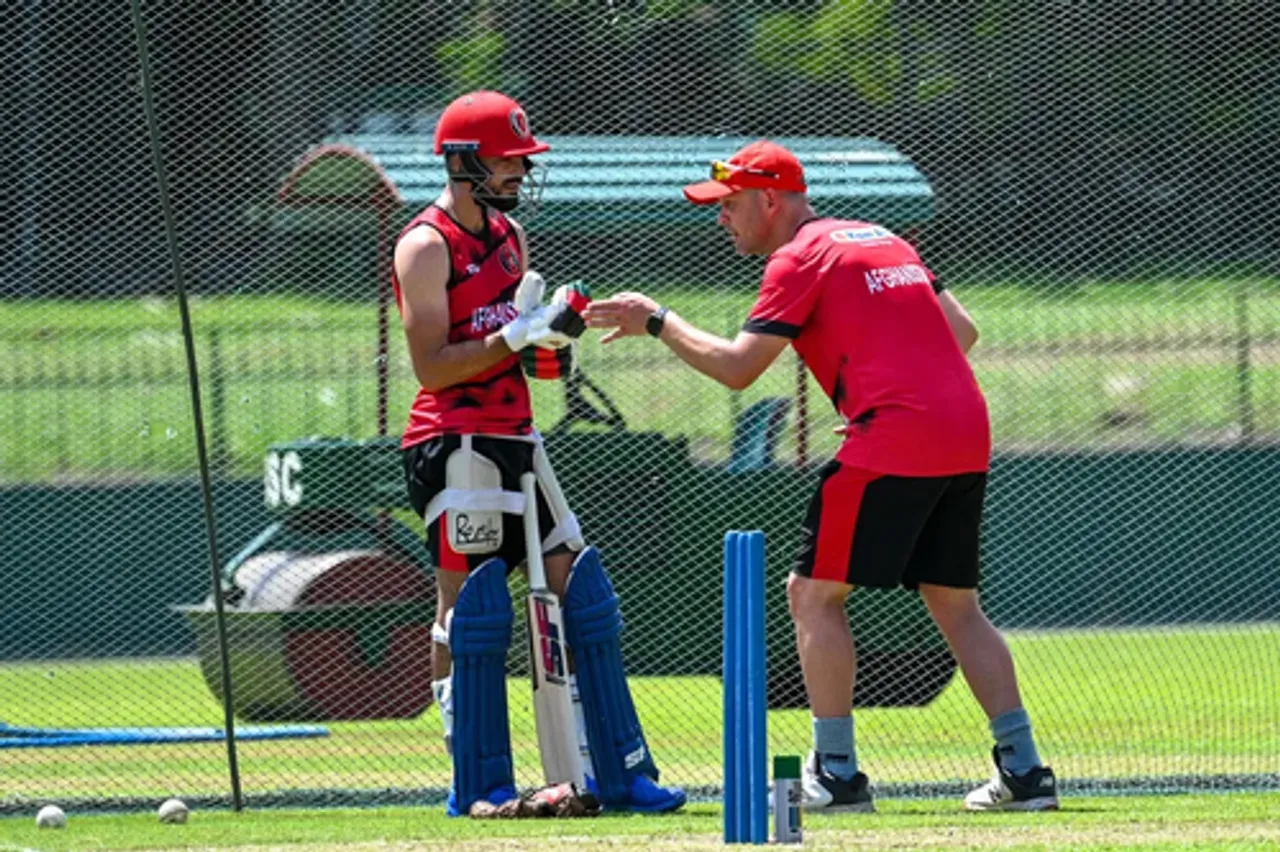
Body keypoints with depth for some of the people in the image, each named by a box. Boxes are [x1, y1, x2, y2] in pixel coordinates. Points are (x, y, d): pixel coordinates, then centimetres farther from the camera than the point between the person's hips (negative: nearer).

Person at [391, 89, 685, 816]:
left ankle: (619, 771, 6)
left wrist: (552, 337, 0)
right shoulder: (426, 247, -9)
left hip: (517, 440, 8)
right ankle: (479, 781, -4)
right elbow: (432, 366, -16)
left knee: (579, 593, 4)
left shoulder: (510, 236, 16)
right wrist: (516, 337, -23)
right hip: (457, 444, -8)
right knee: (468, 604, -7)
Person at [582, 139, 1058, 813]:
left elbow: (736, 367, -8)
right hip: (968, 433, 8)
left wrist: (656, 321, 2)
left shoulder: (799, 258, -2)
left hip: (894, 439, -8)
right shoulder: (882, 239, 23)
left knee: (815, 592, 1)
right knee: (955, 602, 14)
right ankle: (1023, 770, 8)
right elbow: (962, 329, 22)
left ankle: (836, 775, -3)